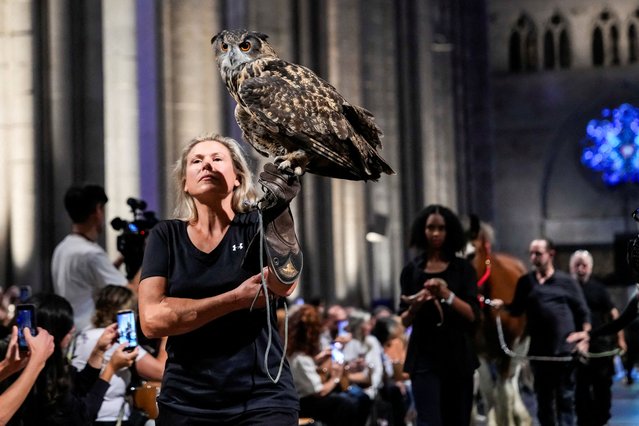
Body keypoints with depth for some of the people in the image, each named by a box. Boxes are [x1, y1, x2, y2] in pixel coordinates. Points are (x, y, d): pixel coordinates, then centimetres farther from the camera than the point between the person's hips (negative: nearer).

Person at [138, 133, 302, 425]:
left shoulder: (256, 226, -1)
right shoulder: (166, 236, 3)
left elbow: (285, 284, -20)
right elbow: (152, 319, -9)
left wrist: (279, 209, -35)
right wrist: (238, 299, -14)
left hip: (263, 400, -2)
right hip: (185, 403, 2)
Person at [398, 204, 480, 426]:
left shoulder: (462, 268, 4)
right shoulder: (411, 270, 4)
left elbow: (472, 314, -4)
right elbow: (404, 320, 4)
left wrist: (447, 295, -21)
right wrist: (414, 307, -18)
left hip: (457, 356, 1)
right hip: (424, 357, -1)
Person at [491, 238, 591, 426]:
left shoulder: (567, 282, 0)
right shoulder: (526, 282, 7)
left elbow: (583, 313, 2)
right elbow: (517, 310, 12)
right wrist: (502, 305, -8)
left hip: (565, 351, -3)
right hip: (539, 352, 3)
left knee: (565, 398, 1)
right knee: (543, 399, 10)